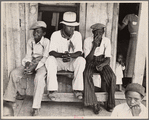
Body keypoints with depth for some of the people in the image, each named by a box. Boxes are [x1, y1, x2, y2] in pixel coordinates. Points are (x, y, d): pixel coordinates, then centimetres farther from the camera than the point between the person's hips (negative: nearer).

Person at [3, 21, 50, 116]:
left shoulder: (46, 42, -12)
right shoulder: (30, 41, 4)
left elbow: (45, 58, -16)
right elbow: (28, 56, 6)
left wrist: (34, 67, -27)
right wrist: (27, 64, -16)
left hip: (42, 65, -6)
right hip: (31, 64, 6)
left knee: (39, 78, -37)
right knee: (14, 73, -12)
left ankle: (36, 107, -34)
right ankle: (21, 93, 10)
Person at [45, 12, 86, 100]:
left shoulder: (77, 35, -4)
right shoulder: (55, 35, -7)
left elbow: (79, 52, -12)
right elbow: (51, 52, -15)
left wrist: (70, 55, -35)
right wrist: (62, 55, -37)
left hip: (72, 62, 1)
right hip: (58, 61, 0)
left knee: (81, 60, -30)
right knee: (50, 59, -32)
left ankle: (77, 89, -22)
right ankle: (52, 90, -29)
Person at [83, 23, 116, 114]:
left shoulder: (106, 41, -4)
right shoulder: (88, 41, -8)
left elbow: (108, 59, -8)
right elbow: (88, 59, -13)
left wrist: (101, 65, -30)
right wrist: (94, 46, -24)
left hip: (102, 62, 1)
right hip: (91, 62, -1)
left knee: (112, 77, -28)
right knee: (87, 75, -34)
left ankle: (110, 104, -13)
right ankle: (94, 104, -28)